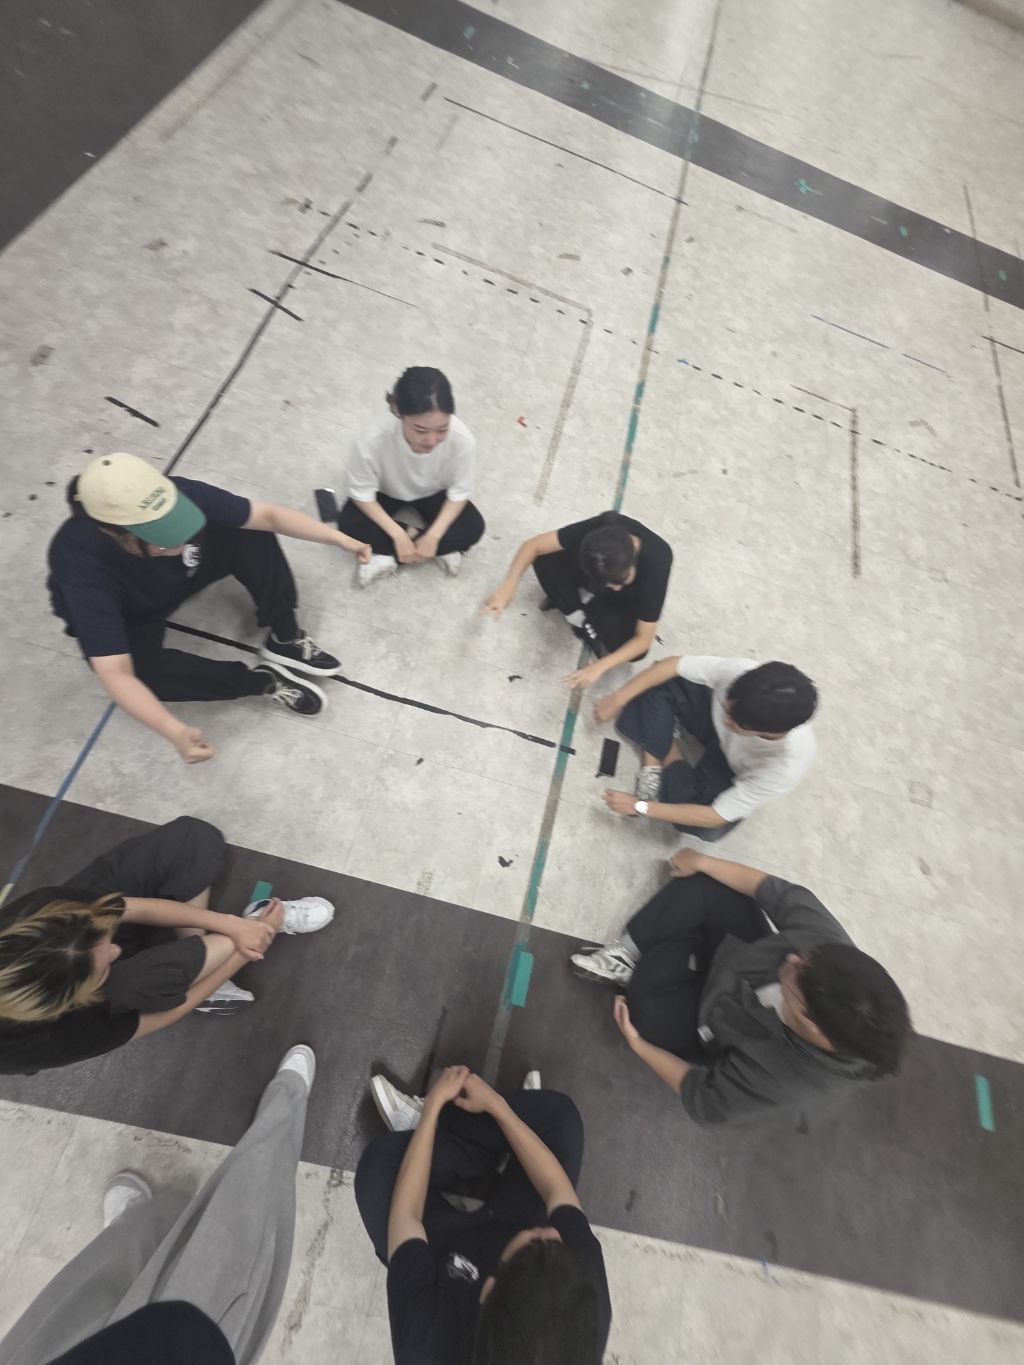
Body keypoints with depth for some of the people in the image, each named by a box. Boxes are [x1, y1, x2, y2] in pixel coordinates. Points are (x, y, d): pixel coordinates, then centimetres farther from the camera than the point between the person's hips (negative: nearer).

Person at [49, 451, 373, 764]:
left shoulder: (179, 496, -34)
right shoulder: (83, 565, -41)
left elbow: (268, 515, -24)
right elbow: (115, 674, -43)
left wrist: (341, 539, -31)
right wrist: (175, 732, -57)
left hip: (183, 572, 4)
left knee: (251, 534, -22)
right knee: (142, 671, -36)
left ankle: (284, 641, -13)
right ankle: (263, 680, -16)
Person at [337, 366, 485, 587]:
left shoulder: (462, 439, -35)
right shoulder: (374, 442, -38)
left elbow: (460, 492, -20)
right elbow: (362, 493, -22)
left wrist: (433, 536, -27)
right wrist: (398, 535, -29)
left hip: (434, 494, 1)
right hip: (386, 493, -1)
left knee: (473, 527, -22)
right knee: (348, 525, -25)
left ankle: (387, 557, -15)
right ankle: (441, 550, -17)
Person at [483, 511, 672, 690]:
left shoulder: (655, 567, -39)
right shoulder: (599, 530, -36)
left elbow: (644, 639, -31)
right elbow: (533, 545, -28)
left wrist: (600, 666, -43)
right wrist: (508, 587, -42)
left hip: (627, 602, -2)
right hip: (592, 582, 2)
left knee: (636, 651, -31)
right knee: (545, 558, -26)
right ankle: (583, 625, -9)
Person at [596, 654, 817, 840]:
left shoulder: (787, 765, -40)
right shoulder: (742, 672, -39)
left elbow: (716, 817, -30)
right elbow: (673, 664, -25)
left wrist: (641, 807, -29)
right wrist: (618, 699, -25)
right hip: (712, 720, 2)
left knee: (706, 829, -24)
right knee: (659, 683, -22)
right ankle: (653, 763, -11)